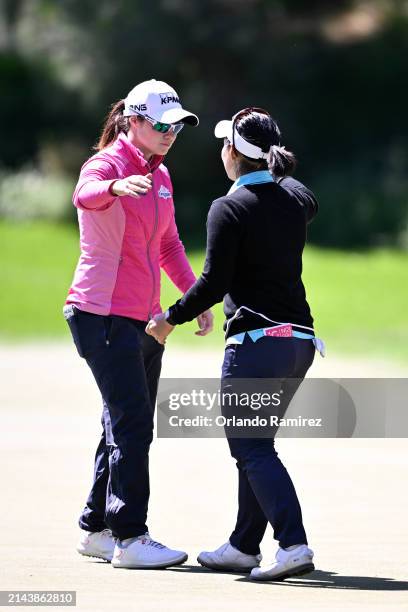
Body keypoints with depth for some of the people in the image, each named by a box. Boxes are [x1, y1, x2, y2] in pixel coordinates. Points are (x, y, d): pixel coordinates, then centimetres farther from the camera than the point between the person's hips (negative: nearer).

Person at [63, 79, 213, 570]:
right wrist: (116, 187, -58)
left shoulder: (160, 176, 15)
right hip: (103, 315, -9)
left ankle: (96, 530, 22)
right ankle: (128, 539, -14)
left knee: (129, 427, 12)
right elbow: (85, 196, -36)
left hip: (143, 319, 9)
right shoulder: (106, 164, -11)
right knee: (132, 424, -14)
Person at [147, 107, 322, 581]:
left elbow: (214, 283, -15)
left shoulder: (229, 209, -11)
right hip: (300, 342, 8)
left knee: (252, 449, -7)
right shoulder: (296, 198, 10)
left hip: (255, 342, -8)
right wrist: (276, 164, 41)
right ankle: (245, 546, 23)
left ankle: (294, 545, -23)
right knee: (255, 444, 18)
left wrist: (170, 319, -2)